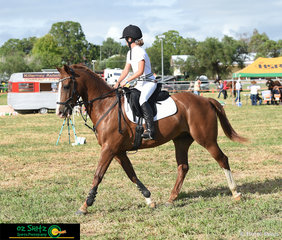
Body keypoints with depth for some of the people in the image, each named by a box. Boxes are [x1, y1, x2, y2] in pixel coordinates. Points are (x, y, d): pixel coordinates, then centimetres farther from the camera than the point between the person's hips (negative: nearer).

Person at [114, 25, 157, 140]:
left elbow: (140, 71, -23)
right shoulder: (130, 53, 14)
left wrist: (126, 81, -23)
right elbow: (126, 70, 17)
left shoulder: (140, 52, -15)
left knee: (142, 100, -34)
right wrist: (117, 83, 5)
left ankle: (150, 129, -41)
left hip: (149, 82, -10)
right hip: (140, 83, 10)